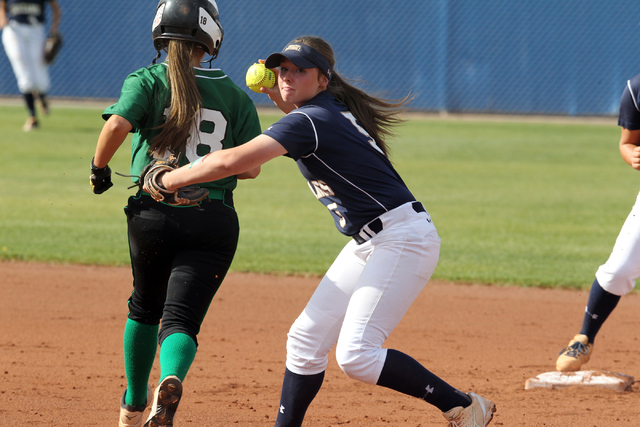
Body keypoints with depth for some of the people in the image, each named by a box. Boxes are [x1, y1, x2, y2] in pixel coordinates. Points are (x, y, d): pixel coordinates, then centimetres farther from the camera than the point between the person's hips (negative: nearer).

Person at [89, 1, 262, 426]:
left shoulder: (147, 81, 3)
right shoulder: (234, 95, 9)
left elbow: (117, 124, -15)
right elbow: (251, 166, 4)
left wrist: (99, 167, 2)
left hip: (153, 213, 1)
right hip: (213, 222, 0)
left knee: (145, 307, 25)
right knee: (181, 318, -5)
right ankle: (172, 379, -38)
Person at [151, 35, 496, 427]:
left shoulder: (311, 121, -18)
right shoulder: (329, 111, 11)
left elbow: (232, 161, -26)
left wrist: (168, 179, -14)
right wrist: (271, 90, 18)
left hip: (403, 239, -10)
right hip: (368, 244, 10)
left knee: (356, 356, -18)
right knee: (307, 338, 9)